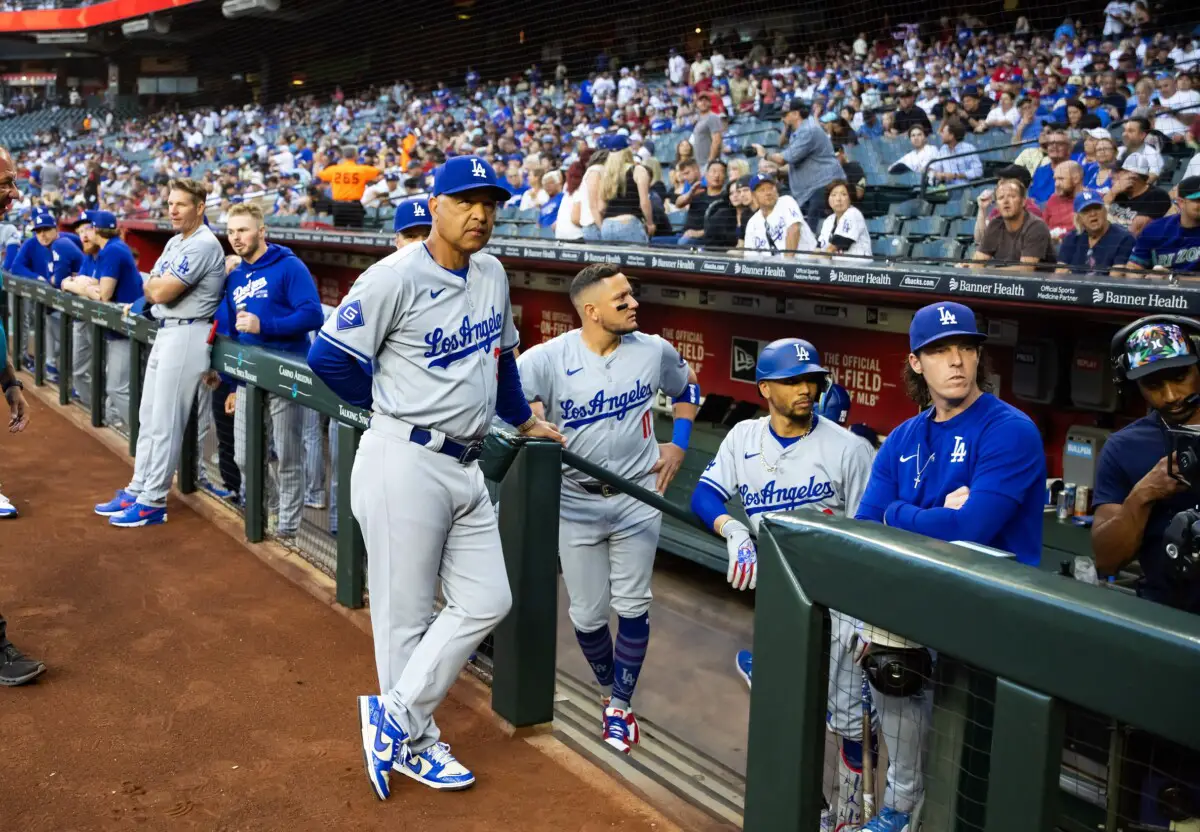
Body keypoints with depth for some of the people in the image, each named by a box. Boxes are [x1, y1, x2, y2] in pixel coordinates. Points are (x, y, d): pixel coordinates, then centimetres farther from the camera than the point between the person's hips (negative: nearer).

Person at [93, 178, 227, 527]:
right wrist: (157, 286, -8)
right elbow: (151, 288, 14)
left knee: (165, 423, -6)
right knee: (149, 417, 15)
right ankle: (137, 490, 24)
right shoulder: (175, 242, 15)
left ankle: (153, 502, 1)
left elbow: (162, 291, -19)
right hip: (165, 331, 10)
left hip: (186, 335, -10)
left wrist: (154, 283, 2)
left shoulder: (203, 245, -16)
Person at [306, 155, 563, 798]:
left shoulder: (492, 275, 10)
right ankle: (413, 742, 19)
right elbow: (329, 356, -12)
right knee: (406, 614, 2)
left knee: (486, 602, 6)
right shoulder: (396, 277, -13)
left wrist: (523, 420, 32)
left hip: (465, 467, 8)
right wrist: (393, 409, 1)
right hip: (406, 463, -8)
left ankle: (394, 719, 17)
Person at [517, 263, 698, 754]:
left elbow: (687, 387, 16)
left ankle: (620, 706, 19)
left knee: (632, 606, 2)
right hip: (577, 502, -1)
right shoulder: (548, 358, -14)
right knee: (588, 614, 5)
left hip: (637, 497, 1)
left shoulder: (654, 351, -4)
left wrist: (678, 444, 8)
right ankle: (610, 689, 32)